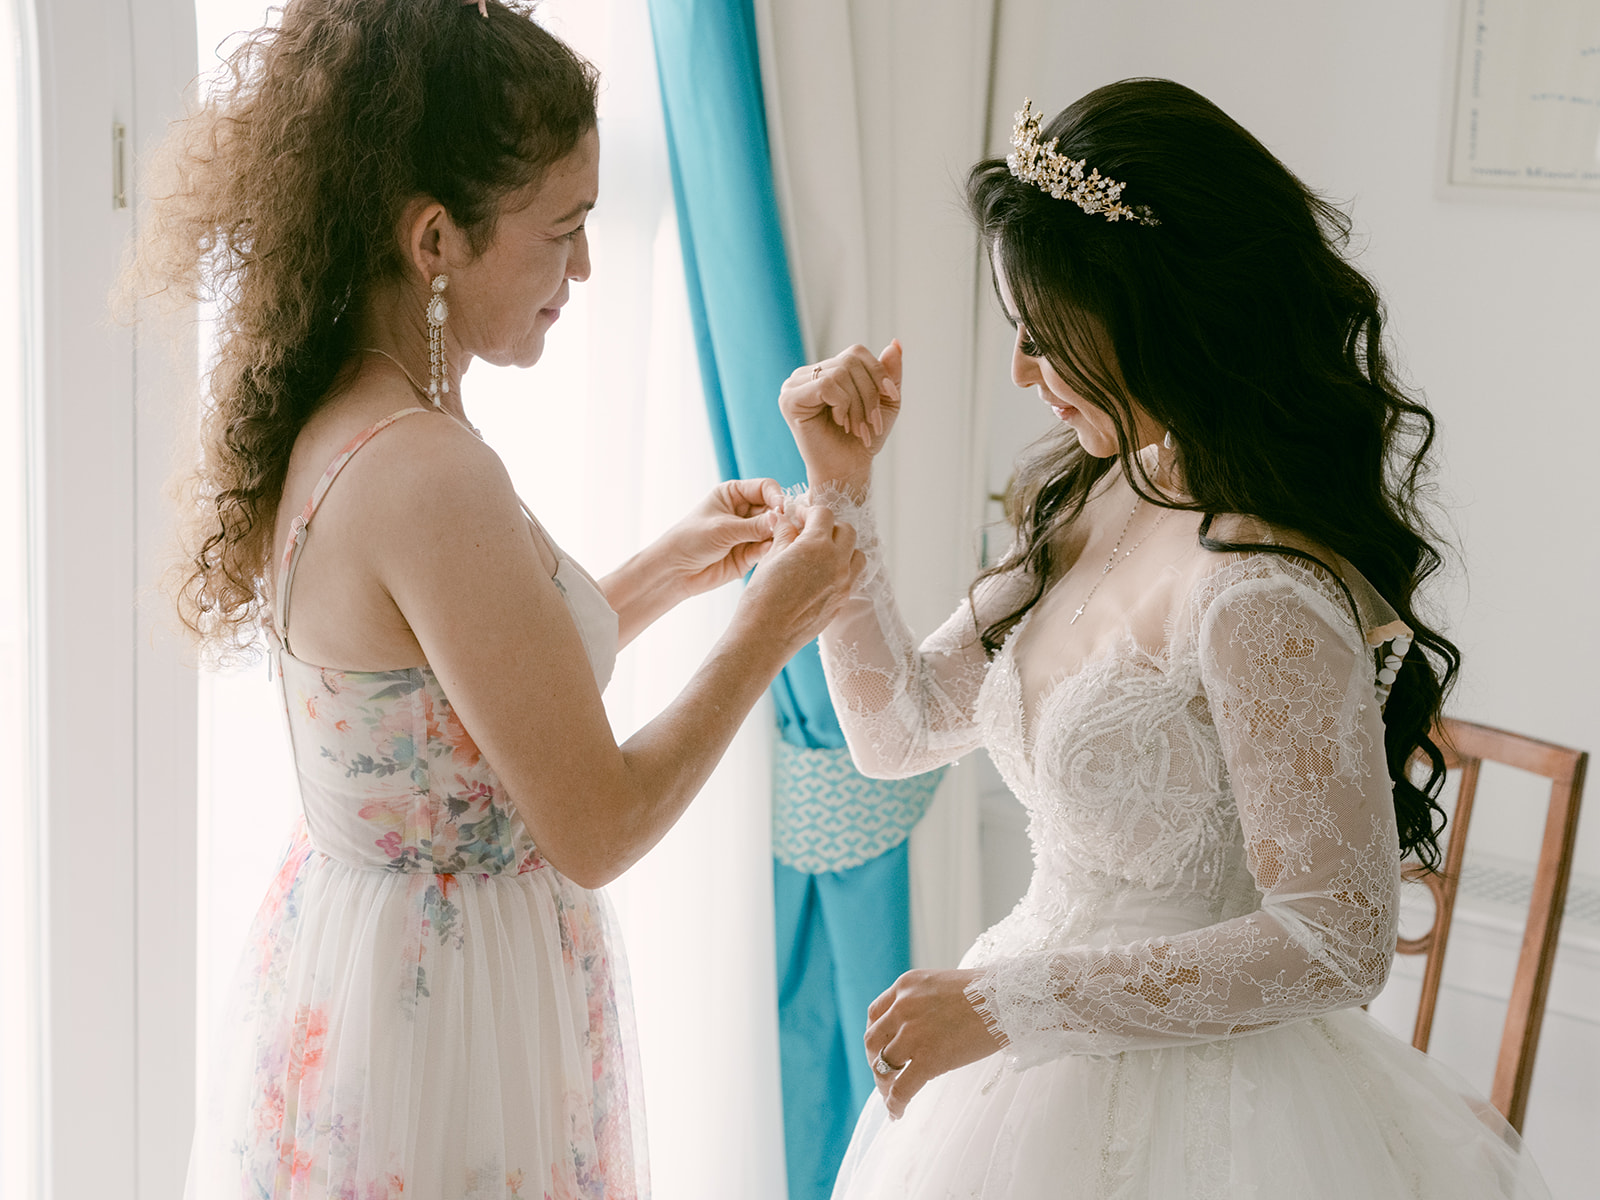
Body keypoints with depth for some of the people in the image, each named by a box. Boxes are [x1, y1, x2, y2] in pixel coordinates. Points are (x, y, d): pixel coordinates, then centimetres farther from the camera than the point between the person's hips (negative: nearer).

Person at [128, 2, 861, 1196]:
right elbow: (597, 827, -21)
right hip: (444, 1019, -9)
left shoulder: (326, 428, 1)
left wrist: (668, 568, 13)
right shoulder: (428, 475, -27)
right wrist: (768, 629, -9)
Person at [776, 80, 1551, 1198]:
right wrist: (841, 488, -3)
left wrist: (1006, 1000, -21)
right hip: (1044, 1071, 8)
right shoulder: (1094, 500, 0)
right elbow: (901, 728, 8)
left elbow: (1335, 944, -23)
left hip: (1188, 1110, -8)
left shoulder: (1268, 597, -26)